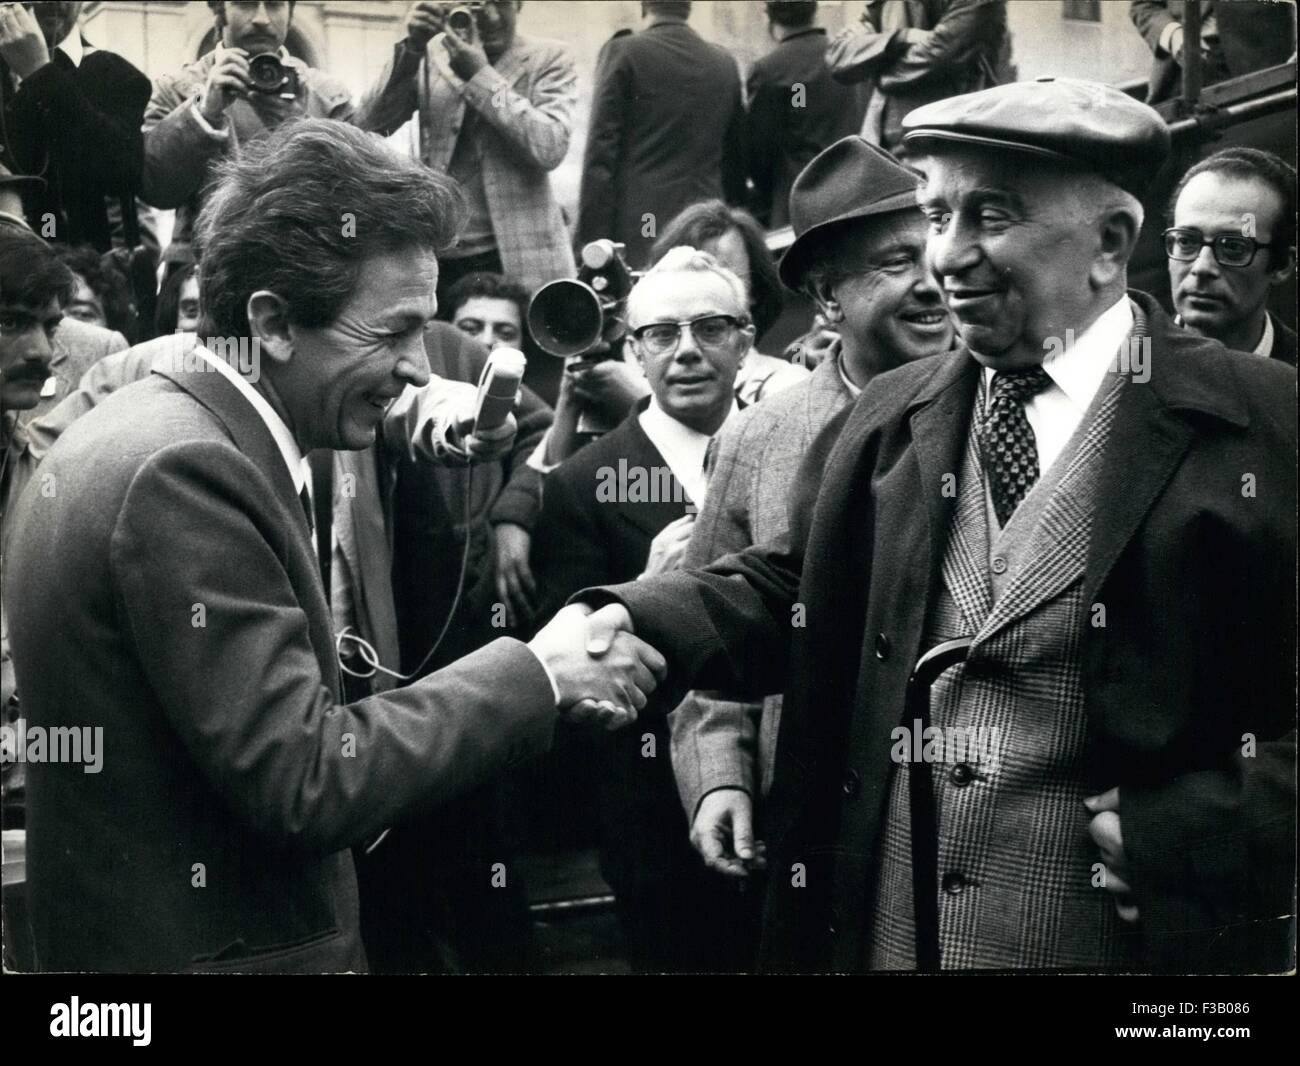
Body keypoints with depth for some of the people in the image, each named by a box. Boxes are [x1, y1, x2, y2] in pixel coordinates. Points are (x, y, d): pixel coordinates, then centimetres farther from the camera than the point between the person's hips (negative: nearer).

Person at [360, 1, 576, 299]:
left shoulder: (549, 59, 2)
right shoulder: (431, 53, 10)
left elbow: (551, 146, -13)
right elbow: (373, 123, 1)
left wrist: (479, 74, -13)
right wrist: (412, 48, -10)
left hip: (515, 259, -2)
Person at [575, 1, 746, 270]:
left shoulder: (622, 52, -1)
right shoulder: (725, 64, 12)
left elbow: (601, 152, -5)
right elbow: (736, 161, 16)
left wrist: (590, 238, -5)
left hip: (637, 229, -4)